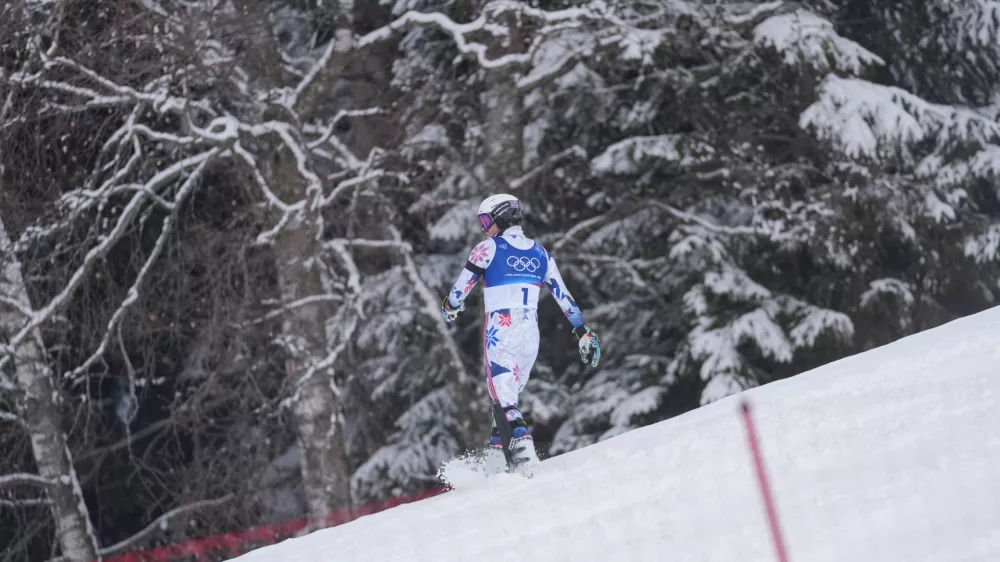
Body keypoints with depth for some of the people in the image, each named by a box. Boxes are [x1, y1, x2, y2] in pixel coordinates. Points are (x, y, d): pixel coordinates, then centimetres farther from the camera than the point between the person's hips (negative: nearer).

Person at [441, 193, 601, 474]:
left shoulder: (488, 248, -5)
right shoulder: (540, 253, 10)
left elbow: (461, 286, 1)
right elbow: (563, 295, 9)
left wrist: (450, 308, 22)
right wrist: (583, 332, 13)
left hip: (500, 332, -6)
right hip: (530, 334, 6)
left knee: (504, 397, -6)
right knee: (509, 393, 17)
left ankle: (521, 442, -28)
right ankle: (496, 450, 17)